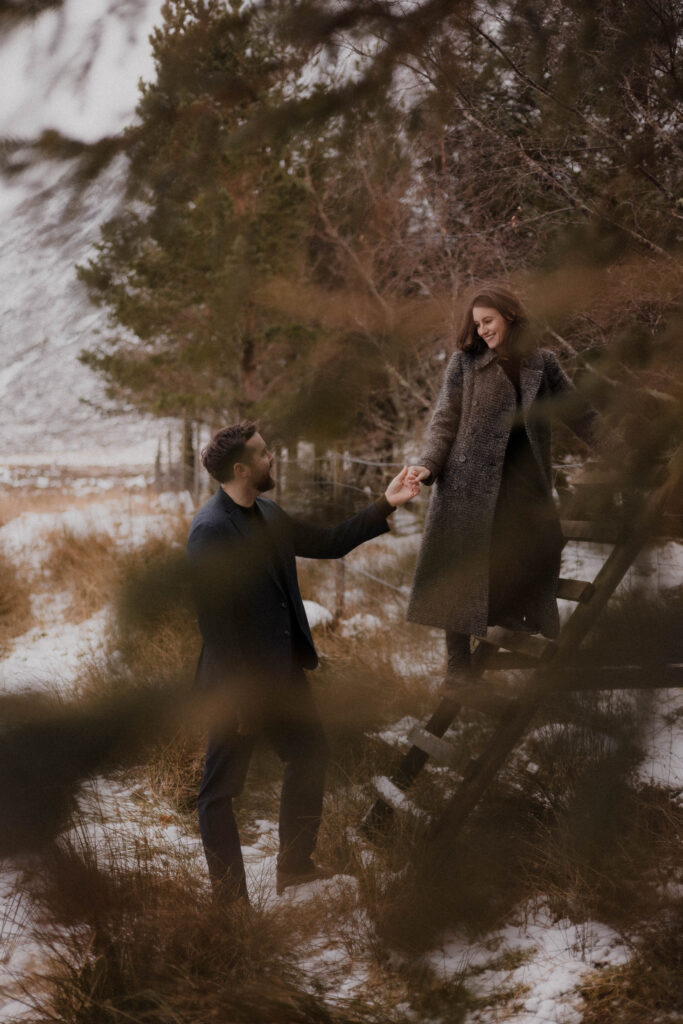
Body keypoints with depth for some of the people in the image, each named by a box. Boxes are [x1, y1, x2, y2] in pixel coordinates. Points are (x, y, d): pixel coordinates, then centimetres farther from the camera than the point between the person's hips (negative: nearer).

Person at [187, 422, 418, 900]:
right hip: (242, 681, -10)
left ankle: (296, 865, 38)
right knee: (221, 789, 4)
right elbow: (214, 618, -23)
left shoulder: (268, 515, 7)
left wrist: (385, 505, 13)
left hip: (284, 670, 10)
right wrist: (236, 693, -22)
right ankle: (230, 895, 16)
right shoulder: (211, 530, -22)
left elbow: (329, 543, 17)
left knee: (310, 756, 22)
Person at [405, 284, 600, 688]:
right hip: (469, 485, -2)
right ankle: (459, 661, 10)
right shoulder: (465, 362, 1)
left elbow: (583, 417, 11)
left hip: (526, 487, 2)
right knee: (462, 569, 0)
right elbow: (445, 423, 0)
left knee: (536, 569, 5)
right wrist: (428, 466, -16)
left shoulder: (543, 364, 6)